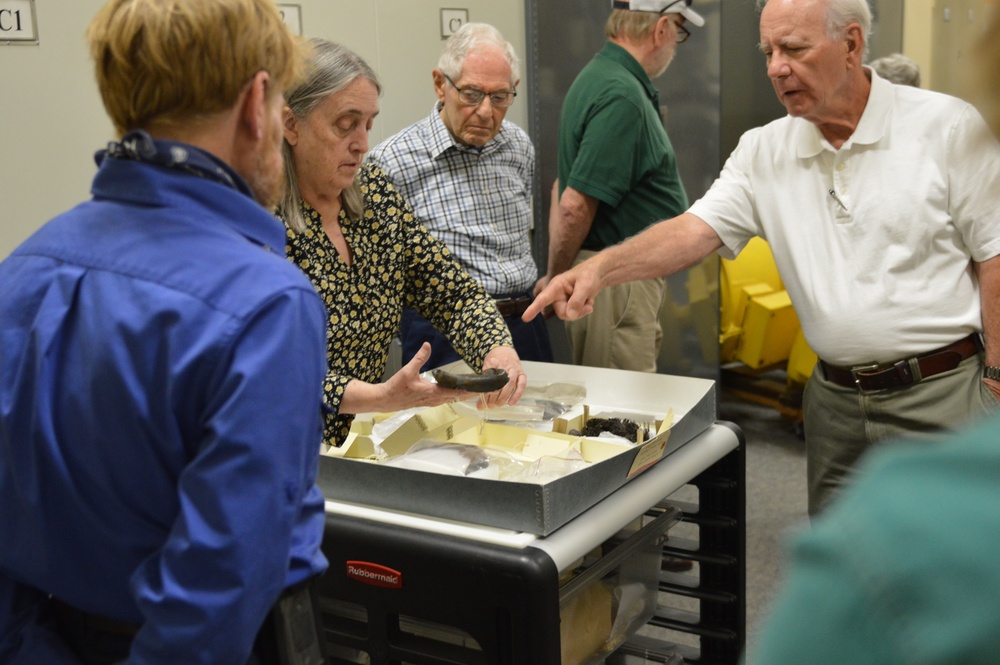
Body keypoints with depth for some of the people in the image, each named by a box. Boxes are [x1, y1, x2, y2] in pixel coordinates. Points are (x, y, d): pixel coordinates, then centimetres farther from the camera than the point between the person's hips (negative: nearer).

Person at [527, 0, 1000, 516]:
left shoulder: (946, 126, -6)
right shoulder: (764, 152, 3)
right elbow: (697, 229, -9)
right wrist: (602, 268, -25)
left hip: (941, 394, -3)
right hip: (836, 395, 4)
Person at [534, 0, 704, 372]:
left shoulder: (598, 77, 14)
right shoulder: (622, 97, -19)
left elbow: (564, 188, 19)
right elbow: (575, 206, -23)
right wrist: (555, 280, -9)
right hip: (618, 282, -10)